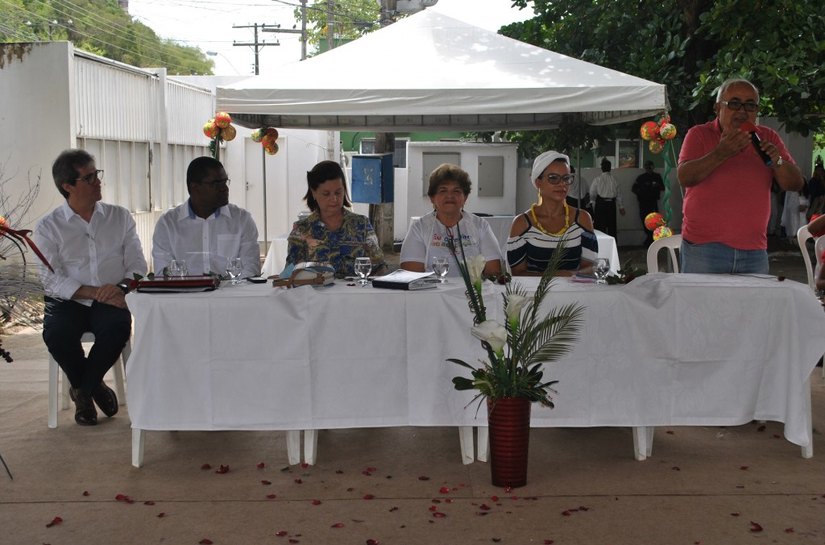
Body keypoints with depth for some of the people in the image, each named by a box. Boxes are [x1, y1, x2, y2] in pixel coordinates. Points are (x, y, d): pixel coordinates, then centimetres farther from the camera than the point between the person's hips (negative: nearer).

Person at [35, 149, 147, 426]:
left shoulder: (120, 217, 8)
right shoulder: (48, 227, 1)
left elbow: (137, 264, 4)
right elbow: (52, 280, -8)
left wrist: (122, 286, -20)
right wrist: (97, 293, -21)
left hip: (110, 301, 1)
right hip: (68, 301, -1)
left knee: (119, 325, -32)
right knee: (56, 333, -32)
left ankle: (83, 390, -4)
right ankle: (91, 387, 0)